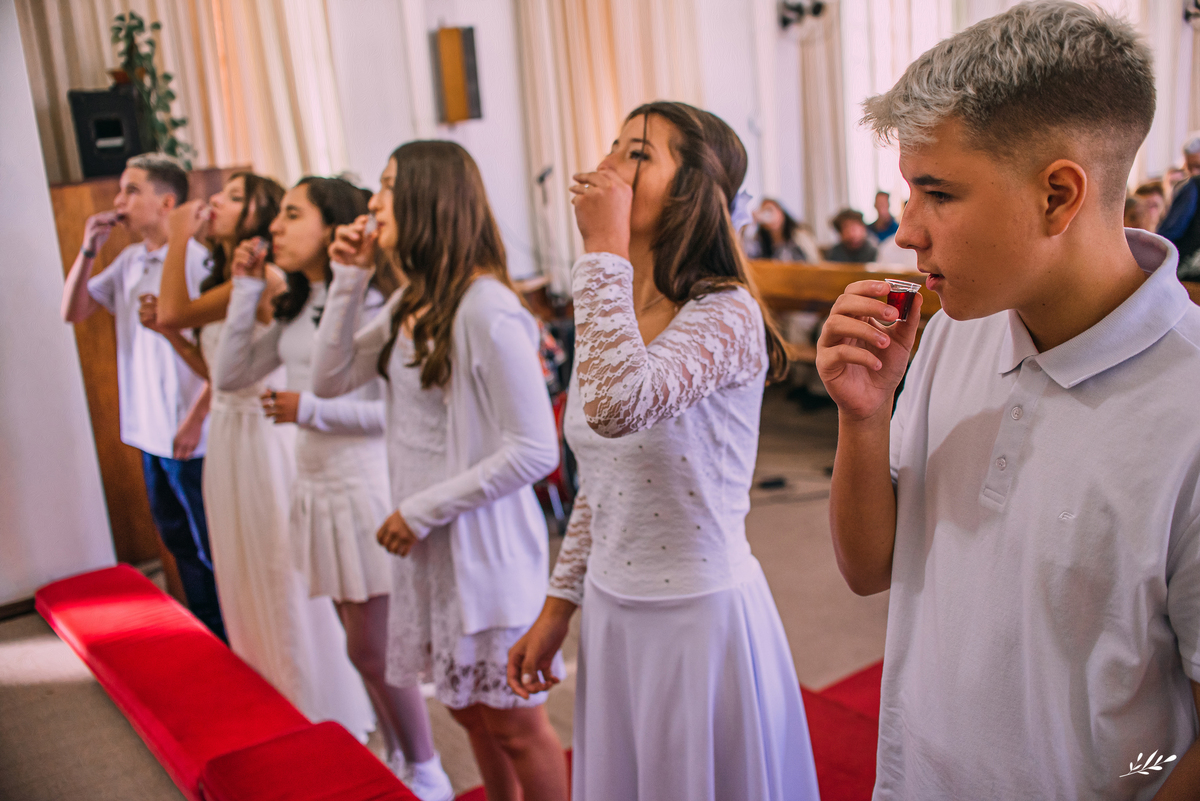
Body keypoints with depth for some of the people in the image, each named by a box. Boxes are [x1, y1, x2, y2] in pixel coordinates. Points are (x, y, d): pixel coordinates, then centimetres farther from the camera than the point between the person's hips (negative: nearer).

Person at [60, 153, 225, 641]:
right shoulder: (128, 261, 8)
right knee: (179, 542, 18)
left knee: (212, 549, 4)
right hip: (149, 434, 8)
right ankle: (208, 638, 34)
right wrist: (88, 250, 0)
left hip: (191, 437, -8)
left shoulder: (196, 259, -15)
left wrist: (196, 418, -18)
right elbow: (72, 312, 11)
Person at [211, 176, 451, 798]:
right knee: (365, 644, 18)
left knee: (372, 652, 1)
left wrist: (311, 410, -19)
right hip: (316, 485, 8)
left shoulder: (368, 306, -15)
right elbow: (230, 375, 9)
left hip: (363, 488, -8)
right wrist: (247, 287, 5)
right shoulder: (295, 310, 10)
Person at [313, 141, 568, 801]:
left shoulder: (485, 310, -21)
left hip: (481, 540, -8)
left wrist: (424, 510, -17)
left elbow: (535, 451, -23)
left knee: (515, 725, 7)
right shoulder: (410, 301, 7)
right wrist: (348, 280, 0)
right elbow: (329, 379, 8)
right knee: (468, 709, 23)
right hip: (427, 539, 9)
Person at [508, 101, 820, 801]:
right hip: (611, 612, 7)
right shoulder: (612, 317, 5)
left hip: (699, 613, -7)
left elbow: (620, 405, -38)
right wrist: (558, 608, 13)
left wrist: (605, 246, -28)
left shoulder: (726, 313, -18)